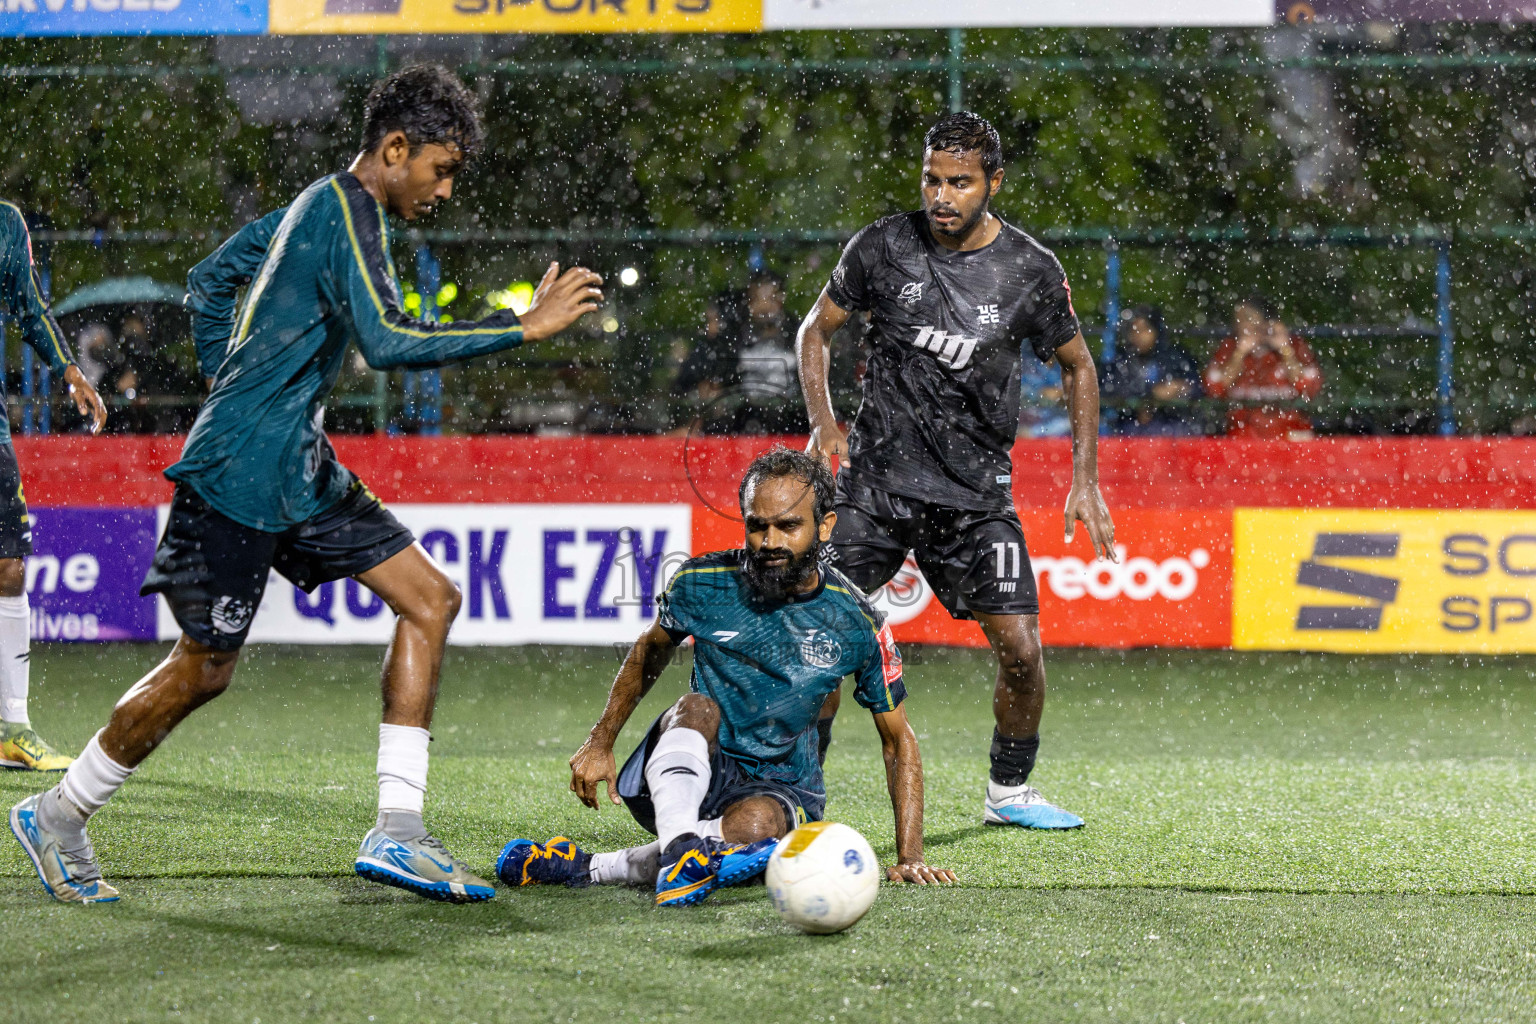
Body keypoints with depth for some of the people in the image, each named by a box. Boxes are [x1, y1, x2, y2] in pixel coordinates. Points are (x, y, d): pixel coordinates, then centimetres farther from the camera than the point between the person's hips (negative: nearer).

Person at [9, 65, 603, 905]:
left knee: (429, 598, 1)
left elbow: (212, 275, 26)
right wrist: (521, 327, -26)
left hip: (300, 472, 10)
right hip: (239, 478, -10)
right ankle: (56, 819, 16)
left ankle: (396, 833, -2)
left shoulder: (320, 207, 15)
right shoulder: (346, 214, -15)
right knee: (205, 668, -2)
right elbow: (386, 341, -29)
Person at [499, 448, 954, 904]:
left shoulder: (858, 623, -8)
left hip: (779, 787, -1)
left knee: (754, 824, -38)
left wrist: (909, 857, -7)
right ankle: (680, 843, -59)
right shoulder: (702, 583, -7)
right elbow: (650, 650, 15)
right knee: (698, 707, -34)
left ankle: (591, 869, -31)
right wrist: (600, 743, 8)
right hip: (692, 773, 1)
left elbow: (898, 741, 2)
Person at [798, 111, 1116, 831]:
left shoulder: (1030, 271, -5)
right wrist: (822, 423, -5)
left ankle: (1009, 792, 15)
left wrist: (1086, 480, 3)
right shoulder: (883, 246, -5)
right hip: (875, 481, 0)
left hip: (975, 493, 0)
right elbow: (817, 329, 10)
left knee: (1020, 649, -7)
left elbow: (1077, 366, 10)